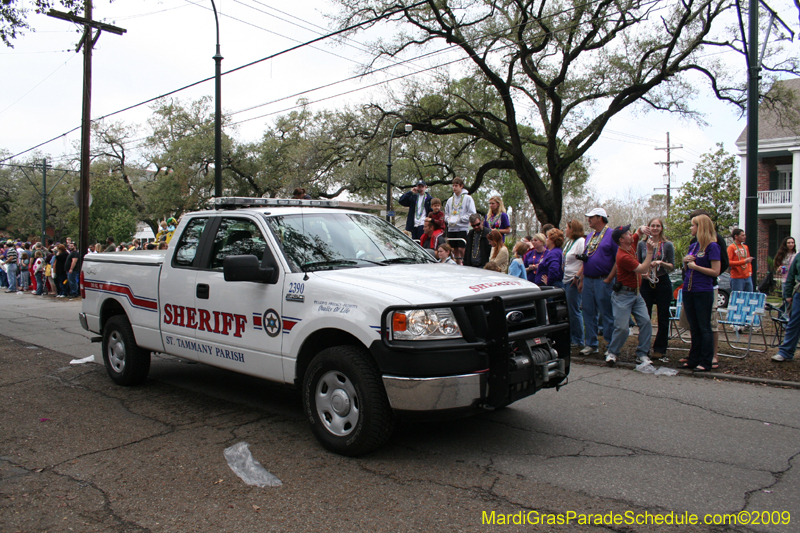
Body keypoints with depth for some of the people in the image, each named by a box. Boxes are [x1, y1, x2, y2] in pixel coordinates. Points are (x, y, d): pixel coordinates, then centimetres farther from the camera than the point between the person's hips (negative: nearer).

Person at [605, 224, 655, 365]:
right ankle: (612, 352, 12)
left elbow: (639, 232, 24)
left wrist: (642, 229, 0)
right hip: (623, 295, -8)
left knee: (646, 322, -3)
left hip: (636, 293, 8)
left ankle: (642, 354, 5)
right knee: (622, 327, -9)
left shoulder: (631, 246, 6)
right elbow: (643, 269, -19)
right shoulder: (623, 256, -21)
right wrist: (650, 251, -15)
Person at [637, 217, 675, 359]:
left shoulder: (667, 245, 1)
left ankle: (660, 349, 13)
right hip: (646, 283, 1)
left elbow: (672, 266, 0)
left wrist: (661, 263, -18)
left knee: (663, 318, 4)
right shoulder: (642, 244, 5)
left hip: (663, 283, -1)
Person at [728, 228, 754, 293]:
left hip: (748, 277, 7)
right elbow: (728, 262, -15)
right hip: (737, 278, -7)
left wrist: (750, 271, 11)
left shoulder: (745, 247, 16)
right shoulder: (731, 247, -6)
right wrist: (744, 261, -19)